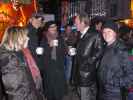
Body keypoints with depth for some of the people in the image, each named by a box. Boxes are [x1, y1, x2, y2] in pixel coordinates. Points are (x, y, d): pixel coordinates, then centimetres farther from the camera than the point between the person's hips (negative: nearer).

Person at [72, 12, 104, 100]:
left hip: (87, 74, -7)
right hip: (80, 74, 7)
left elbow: (99, 52, -16)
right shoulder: (81, 36, 14)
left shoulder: (95, 35, -11)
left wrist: (89, 62, -14)